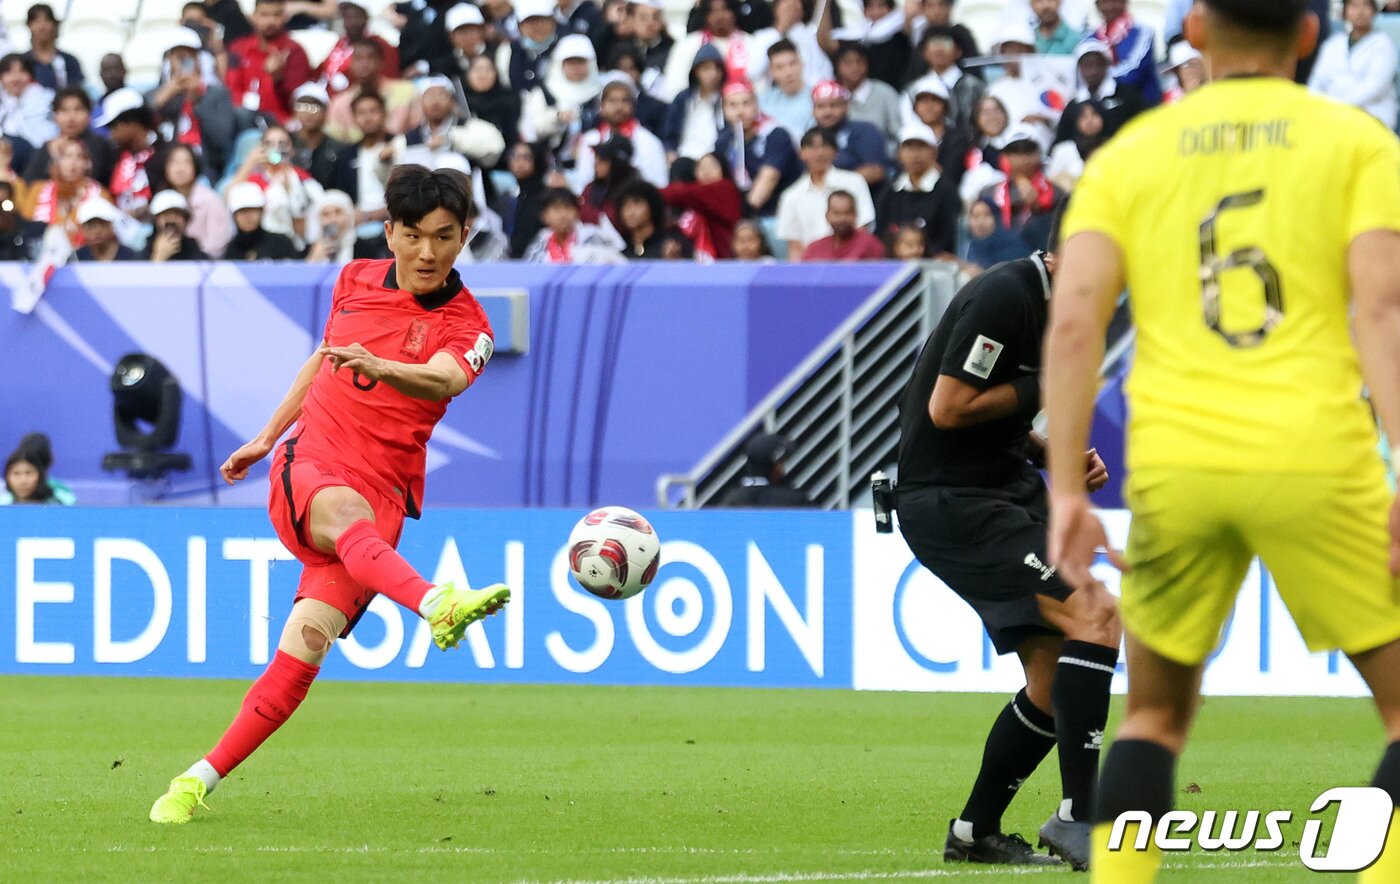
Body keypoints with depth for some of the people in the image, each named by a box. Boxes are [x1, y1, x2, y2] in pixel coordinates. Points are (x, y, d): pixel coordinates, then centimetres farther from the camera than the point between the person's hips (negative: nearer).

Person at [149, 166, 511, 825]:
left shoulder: (465, 326, -3)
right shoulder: (357, 280, 10)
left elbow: (443, 380, -26)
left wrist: (378, 366, -47)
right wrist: (264, 438, 34)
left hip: (382, 491, -1)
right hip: (306, 464, 1)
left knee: (310, 636, -18)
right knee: (346, 510, -37)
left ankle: (198, 781, -12)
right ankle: (436, 606, -65)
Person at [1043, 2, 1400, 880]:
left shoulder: (1128, 155, 13)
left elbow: (1075, 319, 0)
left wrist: (1067, 493, 0)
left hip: (1172, 462, 3)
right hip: (1313, 457, -3)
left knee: (1156, 715, 20)